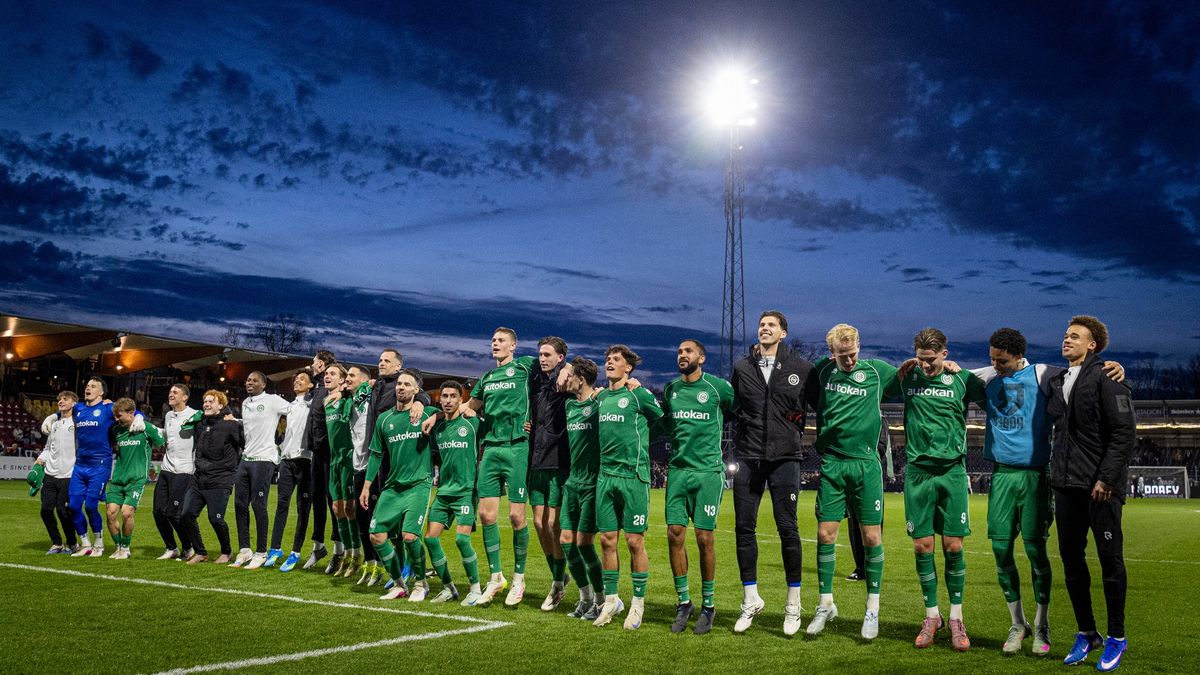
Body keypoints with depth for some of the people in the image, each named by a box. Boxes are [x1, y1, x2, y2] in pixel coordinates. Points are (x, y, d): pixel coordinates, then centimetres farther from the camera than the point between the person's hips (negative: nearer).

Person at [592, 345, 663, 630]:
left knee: (635, 542, -2)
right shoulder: (600, 397, 14)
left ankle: (638, 604, 9)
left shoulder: (638, 394, -4)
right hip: (605, 475, 5)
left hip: (633, 475, -5)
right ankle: (611, 600, 19)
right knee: (607, 540, 7)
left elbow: (662, 418, 3)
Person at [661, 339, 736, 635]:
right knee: (675, 535, -1)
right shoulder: (670, 389, 12)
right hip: (677, 469, 4)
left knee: (704, 538, -4)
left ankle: (708, 606, 11)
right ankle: (684, 603, 12)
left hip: (708, 471, -4)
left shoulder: (718, 386, -3)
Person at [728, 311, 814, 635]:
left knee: (787, 528, -2)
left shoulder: (802, 368, 1)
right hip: (748, 457, 3)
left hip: (785, 457, -2)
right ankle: (751, 599, 17)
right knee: (744, 527, 4)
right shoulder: (742, 367, 8)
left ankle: (794, 602, 11)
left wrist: (798, 425, 2)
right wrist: (743, 435, 9)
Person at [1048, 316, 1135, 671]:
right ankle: (1086, 633, 22)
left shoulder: (1106, 377, -7)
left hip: (1101, 486, -7)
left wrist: (1106, 478, -17)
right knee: (1071, 559, 9)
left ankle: (1116, 637, 14)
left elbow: (1124, 432, -13)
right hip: (1067, 485, 7)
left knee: (1110, 559, 2)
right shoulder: (1057, 382, 14)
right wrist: (1056, 474, 13)